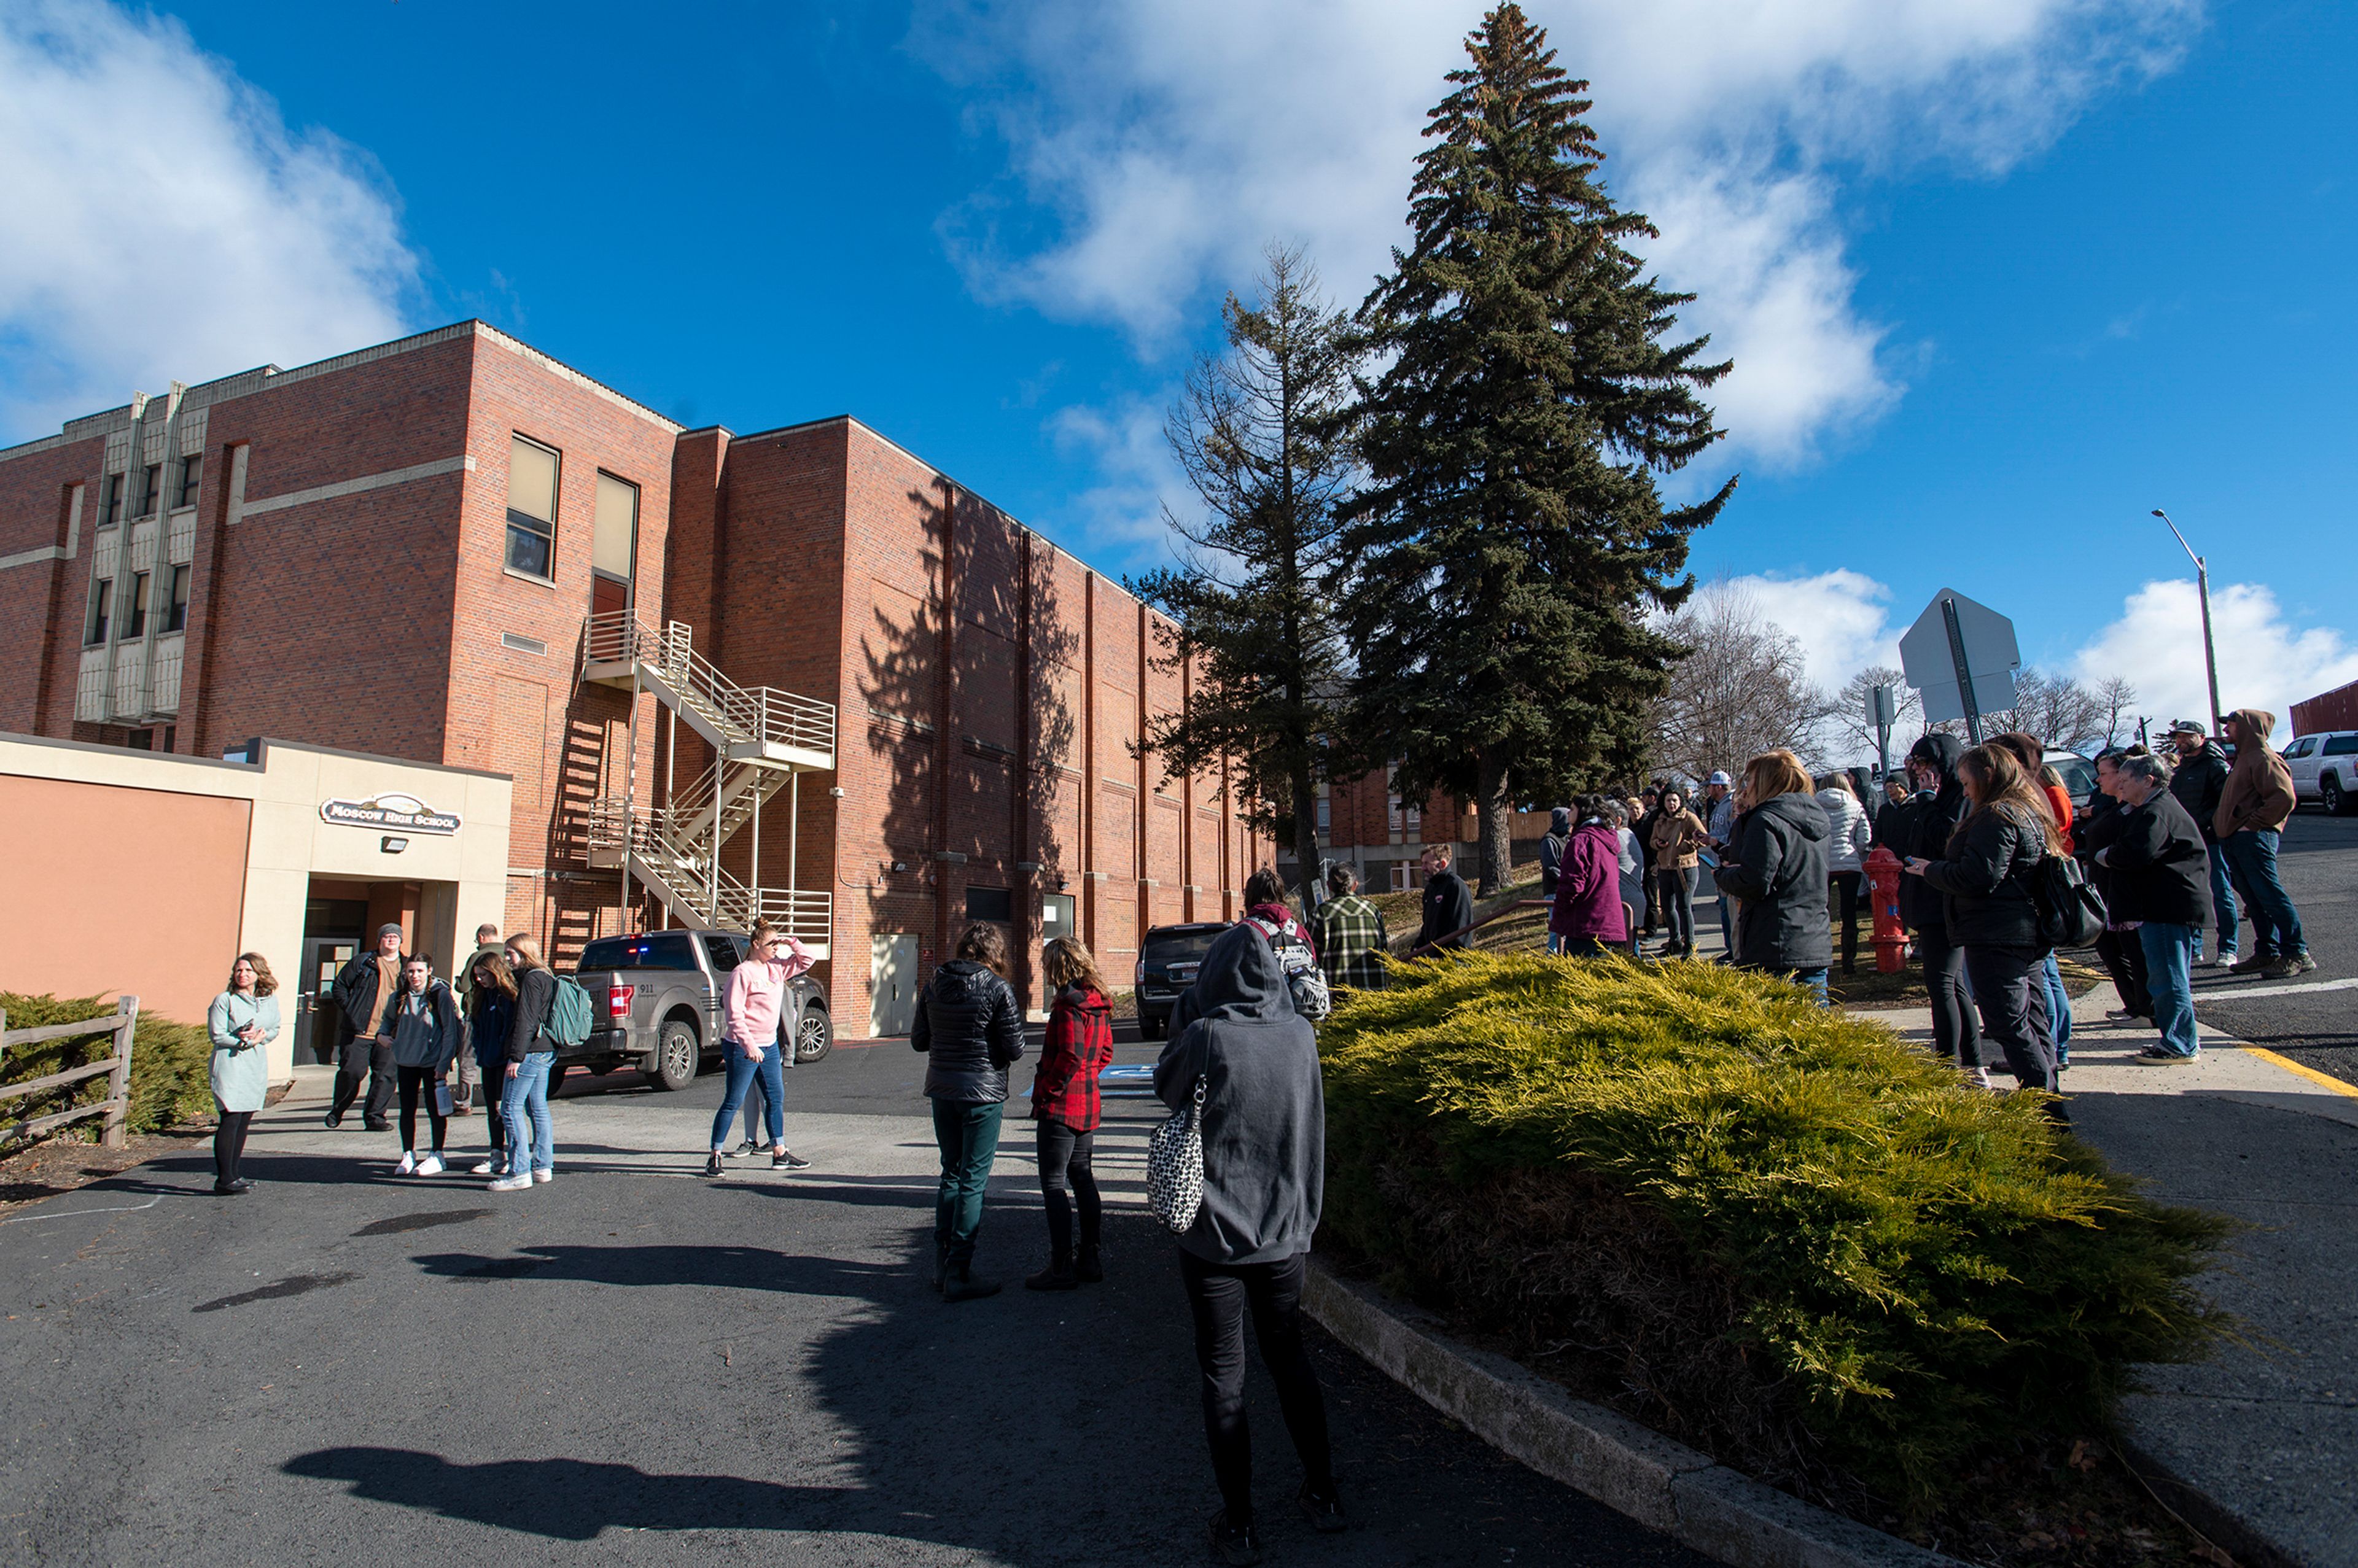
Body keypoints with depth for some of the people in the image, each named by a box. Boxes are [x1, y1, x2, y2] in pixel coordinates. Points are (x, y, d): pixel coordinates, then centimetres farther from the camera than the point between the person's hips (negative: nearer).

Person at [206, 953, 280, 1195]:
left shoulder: (270, 1000, 9)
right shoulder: (224, 1001, -5)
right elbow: (217, 1036, -7)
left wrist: (262, 1036, -6)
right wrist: (244, 1041, -15)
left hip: (257, 1066, 5)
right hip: (230, 1065, -5)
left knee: (244, 1122, 7)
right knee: (231, 1119, -11)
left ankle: (232, 1175, 15)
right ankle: (225, 1180, -8)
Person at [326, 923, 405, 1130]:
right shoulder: (362, 961, 5)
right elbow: (339, 987, 8)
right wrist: (350, 1011, -3)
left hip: (389, 1035, 2)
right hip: (359, 1030, -2)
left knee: (386, 1075, -2)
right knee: (351, 1072, -2)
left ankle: (375, 1117, 8)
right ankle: (337, 1111, 20)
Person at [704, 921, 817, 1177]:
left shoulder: (776, 969, 8)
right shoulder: (742, 973, -13)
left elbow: (807, 959, 19)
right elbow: (733, 1013, -18)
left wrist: (791, 943, 2)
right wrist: (749, 1045, -23)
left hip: (770, 1046, 8)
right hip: (743, 1048, -8)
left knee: (776, 1098, 11)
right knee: (733, 1102, -1)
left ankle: (780, 1154, 20)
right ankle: (715, 1156, 8)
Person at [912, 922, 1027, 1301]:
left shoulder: (935, 983, 3)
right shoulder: (997, 988, -13)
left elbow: (918, 1041, 9)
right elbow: (1015, 1050, -11)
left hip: (942, 1091, 6)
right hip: (982, 1093, -6)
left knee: (951, 1174, 18)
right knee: (973, 1181, 1)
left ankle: (942, 1264, 23)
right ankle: (958, 1274, 4)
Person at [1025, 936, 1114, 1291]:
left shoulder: (1069, 1003, -17)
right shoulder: (1097, 1003, 11)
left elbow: (1069, 1057, -22)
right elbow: (1105, 1054, 16)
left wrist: (1045, 1094, -14)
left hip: (1060, 1107, -9)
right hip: (1088, 1105, 9)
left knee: (1053, 1184, -3)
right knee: (1082, 1178, 16)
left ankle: (1062, 1266, 0)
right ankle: (1090, 1258, 22)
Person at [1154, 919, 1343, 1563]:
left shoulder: (1206, 1037, -18)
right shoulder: (1299, 1034, -6)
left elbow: (1165, 1088, 0)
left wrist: (1185, 1017, 6)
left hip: (1215, 1235, -4)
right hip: (1287, 1231, 4)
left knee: (1222, 1374, 9)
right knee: (1287, 1354, 22)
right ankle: (1322, 1493, 33)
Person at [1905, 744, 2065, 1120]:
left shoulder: (1996, 817, -16)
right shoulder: (2029, 812, 17)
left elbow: (1978, 877, -22)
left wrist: (1930, 870, -7)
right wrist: (1936, 869, 17)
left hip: (1997, 937, -11)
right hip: (2029, 931, 11)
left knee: (2008, 1025, -6)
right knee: (2032, 1021, 15)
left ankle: (2047, 1109, -4)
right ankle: (2051, 1105, 21)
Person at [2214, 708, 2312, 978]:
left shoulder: (2263, 758, -10)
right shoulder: (2243, 759, 21)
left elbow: (2284, 797, -21)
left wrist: (2253, 824, -19)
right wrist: (2221, 823, 15)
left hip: (2253, 838, -10)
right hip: (2236, 840, 10)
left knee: (2270, 895, -8)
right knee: (2255, 900, 11)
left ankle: (2297, 954, -4)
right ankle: (2267, 953, 16)